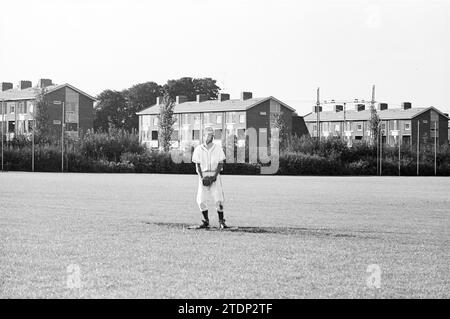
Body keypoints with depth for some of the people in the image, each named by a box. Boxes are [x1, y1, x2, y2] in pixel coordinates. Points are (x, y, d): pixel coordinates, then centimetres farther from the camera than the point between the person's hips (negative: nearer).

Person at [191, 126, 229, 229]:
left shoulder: (218, 148, 3)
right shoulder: (198, 149, 5)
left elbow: (220, 164, 1)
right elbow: (197, 165, 4)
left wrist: (215, 176, -12)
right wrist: (202, 177, -9)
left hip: (215, 175, -1)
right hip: (203, 175, 1)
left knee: (218, 199, -10)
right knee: (201, 200, -4)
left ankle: (221, 221, -2)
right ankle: (206, 221, 9)